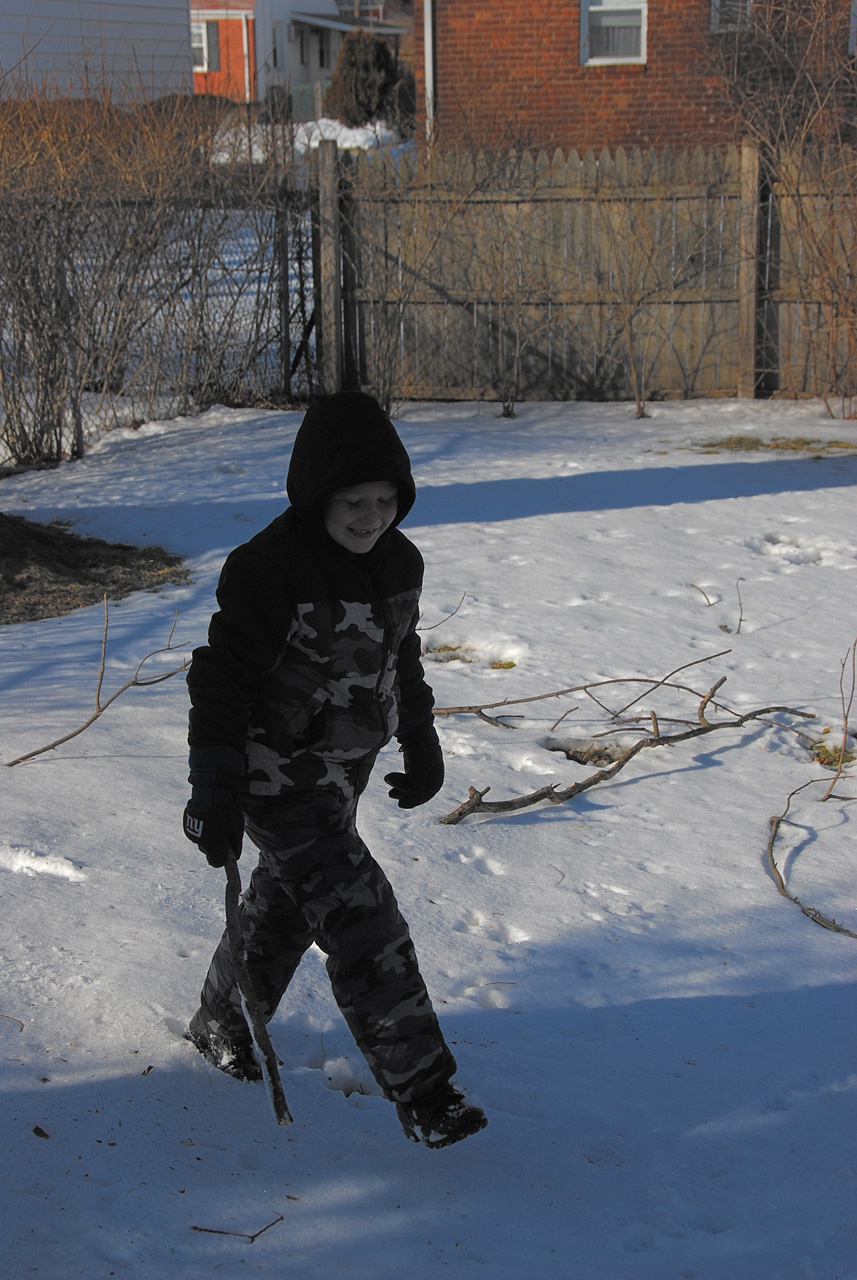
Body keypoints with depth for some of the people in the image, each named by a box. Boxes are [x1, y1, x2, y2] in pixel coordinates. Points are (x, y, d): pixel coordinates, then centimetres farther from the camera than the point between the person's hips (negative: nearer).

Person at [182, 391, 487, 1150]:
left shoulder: (400, 561, 0)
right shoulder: (269, 567, -24)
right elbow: (223, 678, -21)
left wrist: (421, 745, 21)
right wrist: (214, 791, -23)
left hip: (347, 771, 8)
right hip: (278, 777, -8)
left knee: (287, 900, 21)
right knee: (361, 923, -11)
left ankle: (220, 1025, 44)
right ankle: (421, 1089, -3)